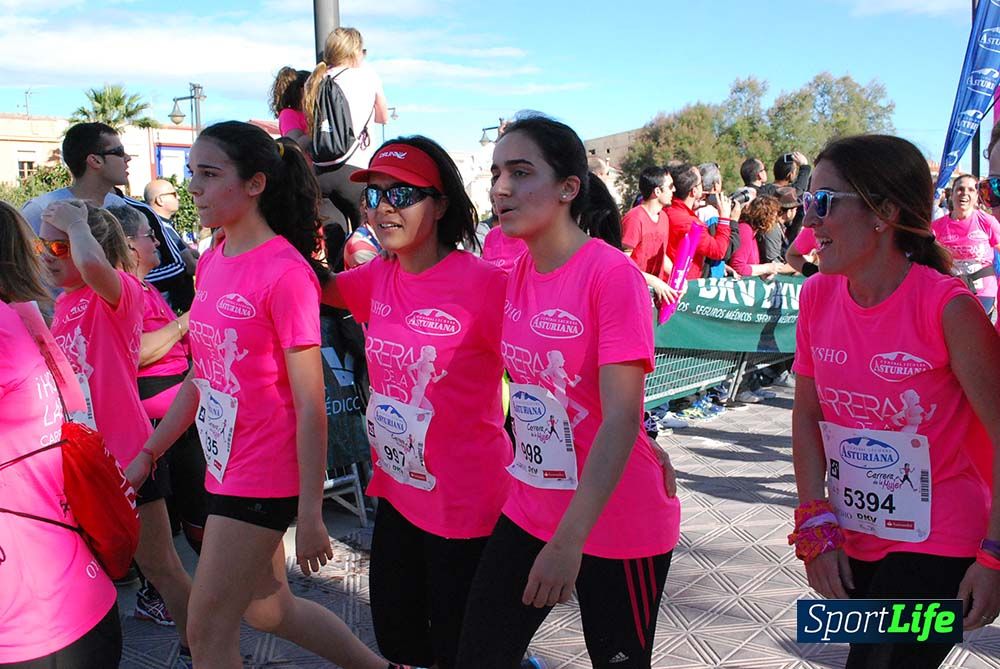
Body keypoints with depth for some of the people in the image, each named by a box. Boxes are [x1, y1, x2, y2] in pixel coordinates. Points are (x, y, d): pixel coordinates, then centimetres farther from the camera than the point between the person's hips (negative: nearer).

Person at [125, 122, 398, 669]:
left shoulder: (285, 272, -19)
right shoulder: (212, 262, 6)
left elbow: (310, 407, -18)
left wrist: (310, 514, -16)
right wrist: (148, 453, 13)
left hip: (264, 475, -8)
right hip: (226, 468, 8)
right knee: (267, 609, 21)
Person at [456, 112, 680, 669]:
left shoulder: (612, 273, -19)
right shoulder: (518, 275, 1)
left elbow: (622, 418, -24)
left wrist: (568, 540, -27)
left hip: (615, 524, -6)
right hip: (529, 512, 6)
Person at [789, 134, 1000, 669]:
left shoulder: (947, 307, -19)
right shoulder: (816, 296, -5)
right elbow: (806, 414, 1)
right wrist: (816, 527, -3)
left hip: (937, 547, -5)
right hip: (853, 540, 5)